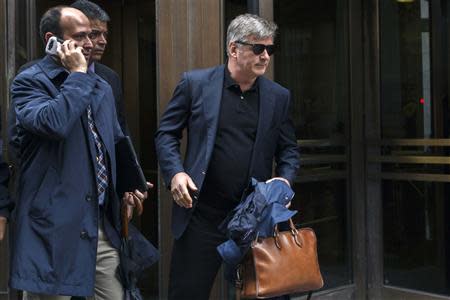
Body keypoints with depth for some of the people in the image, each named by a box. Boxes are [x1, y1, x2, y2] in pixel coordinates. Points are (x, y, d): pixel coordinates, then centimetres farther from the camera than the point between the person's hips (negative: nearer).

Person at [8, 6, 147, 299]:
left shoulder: (102, 87, 15)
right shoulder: (29, 82, -7)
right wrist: (77, 75, -16)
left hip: (102, 226, 6)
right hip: (53, 227, -6)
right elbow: (53, 123, -28)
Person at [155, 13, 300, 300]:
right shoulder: (195, 83, -1)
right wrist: (175, 173, -12)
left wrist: (285, 179, -6)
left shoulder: (279, 96, 6)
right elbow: (166, 134, 3)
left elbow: (288, 149, 13)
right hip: (202, 215, -2)